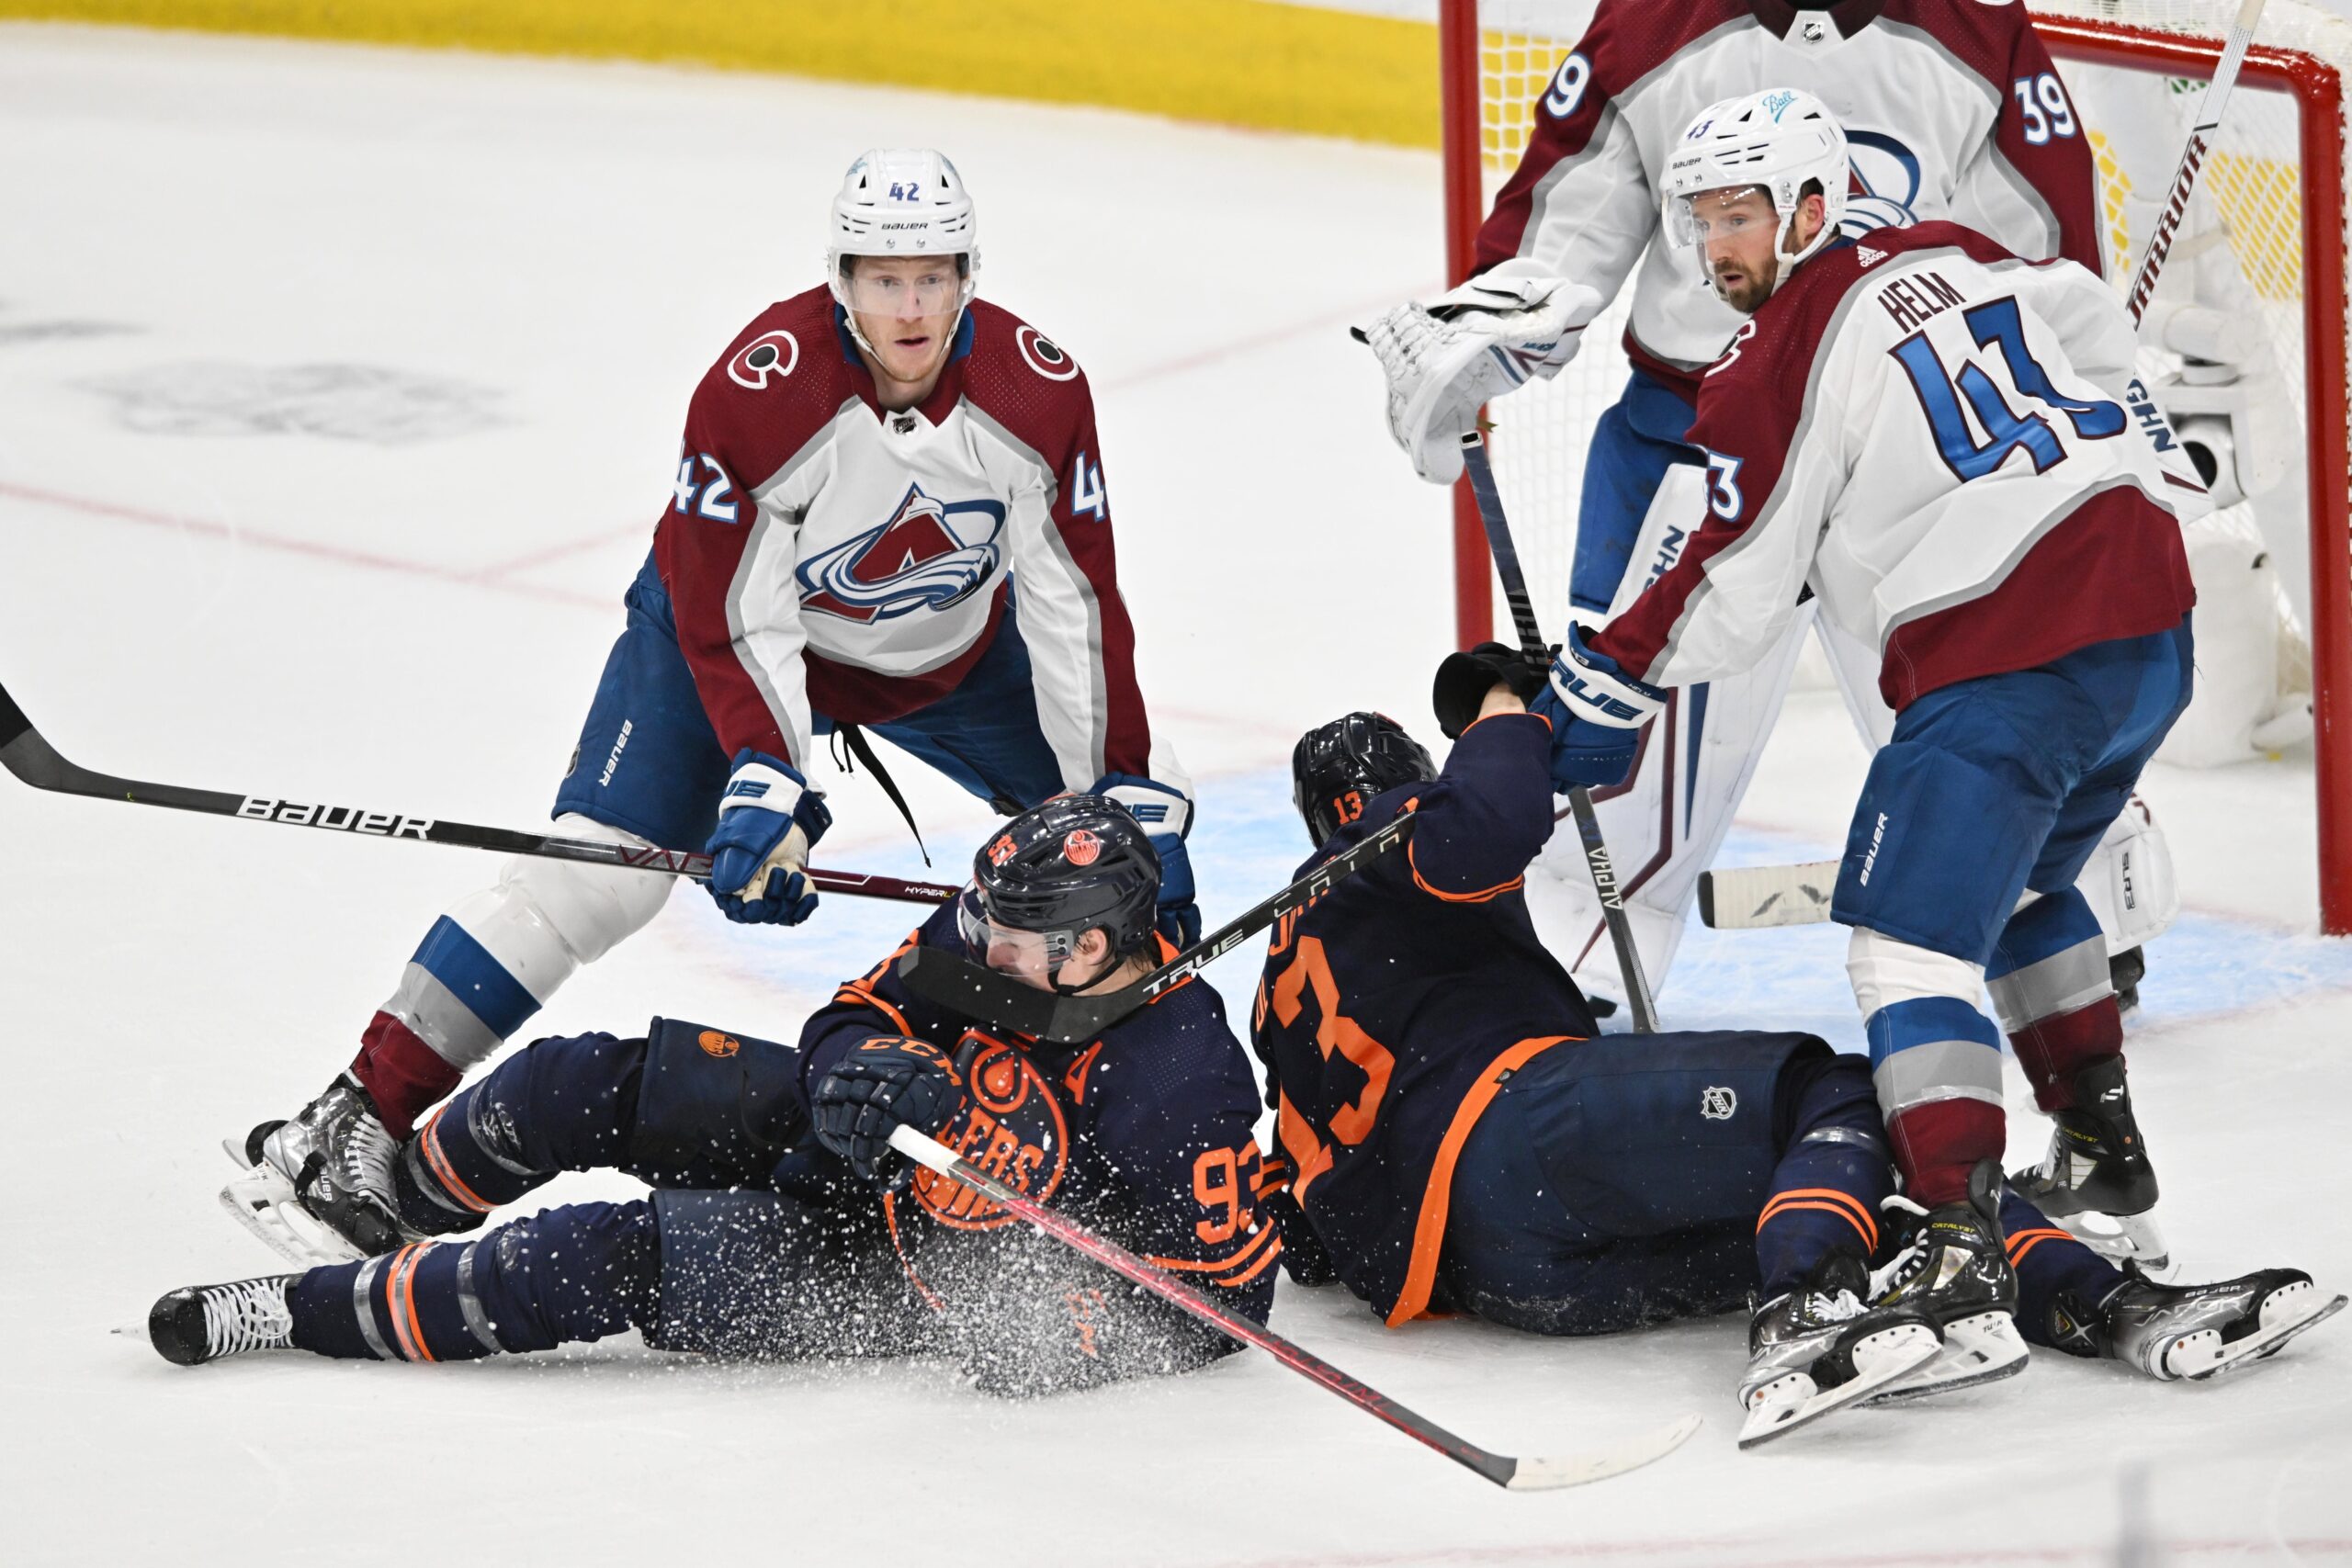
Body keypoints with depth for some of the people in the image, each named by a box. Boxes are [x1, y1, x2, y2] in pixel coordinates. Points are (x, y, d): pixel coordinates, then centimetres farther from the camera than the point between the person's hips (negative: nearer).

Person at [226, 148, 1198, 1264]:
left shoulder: (1038, 390, -24)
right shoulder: (760, 387, -33)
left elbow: (1079, 607, -16)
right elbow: (729, 616, -28)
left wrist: (1133, 796, -19)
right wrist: (763, 784, -40)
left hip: (956, 649, 4)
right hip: (743, 624, -4)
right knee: (598, 872, -18)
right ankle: (351, 1131, -17)